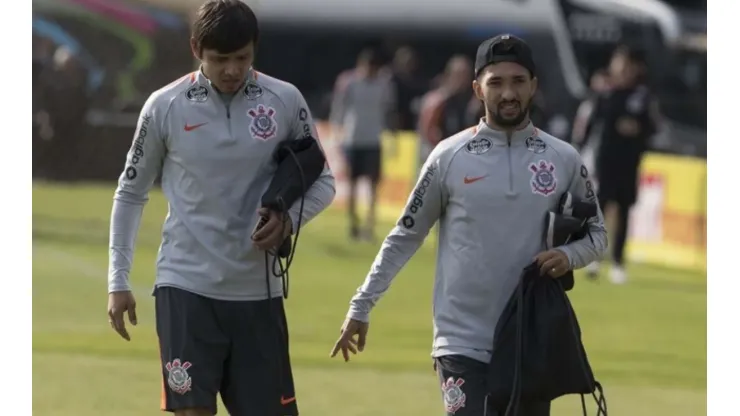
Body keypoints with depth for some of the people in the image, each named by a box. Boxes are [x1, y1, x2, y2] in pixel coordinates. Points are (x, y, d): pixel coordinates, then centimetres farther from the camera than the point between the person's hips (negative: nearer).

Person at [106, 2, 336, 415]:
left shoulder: (285, 101, -2)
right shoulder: (165, 107, -4)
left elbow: (321, 181, 8)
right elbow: (131, 193, 8)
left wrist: (290, 218, -13)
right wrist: (118, 280, 4)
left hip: (258, 290, 2)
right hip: (186, 287, -2)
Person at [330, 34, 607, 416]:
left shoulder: (563, 160, 2)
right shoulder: (450, 157, -3)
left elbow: (596, 234, 12)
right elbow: (405, 236, 5)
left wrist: (569, 255, -11)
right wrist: (361, 306, 2)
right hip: (463, 343, -3)